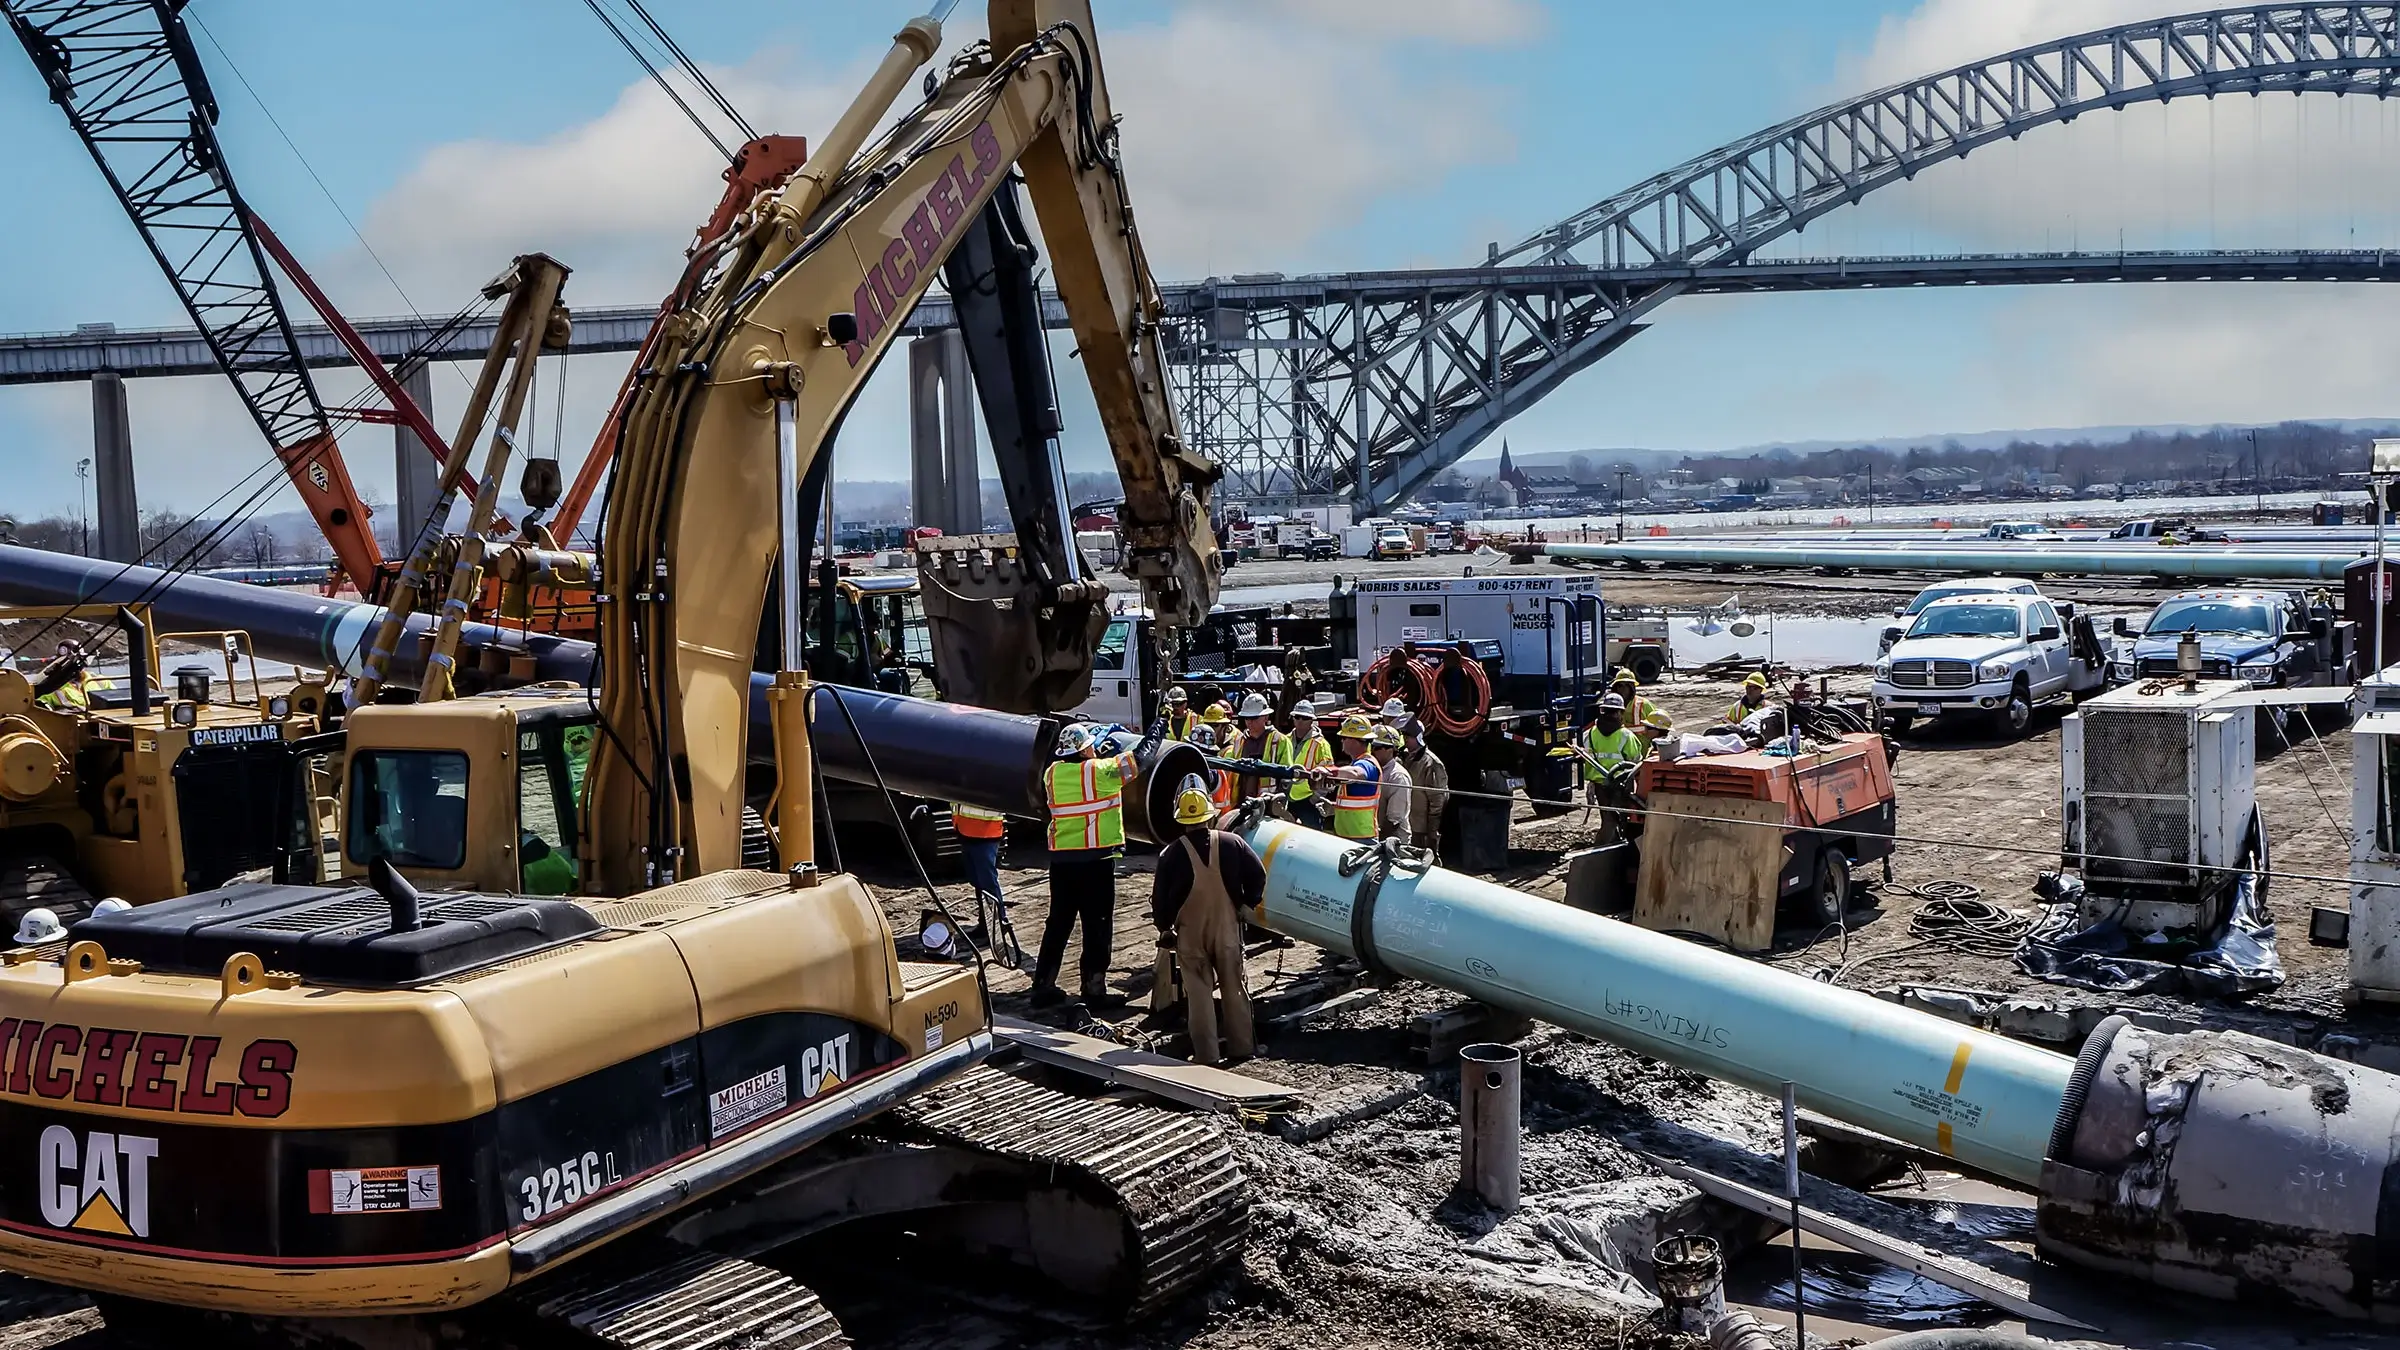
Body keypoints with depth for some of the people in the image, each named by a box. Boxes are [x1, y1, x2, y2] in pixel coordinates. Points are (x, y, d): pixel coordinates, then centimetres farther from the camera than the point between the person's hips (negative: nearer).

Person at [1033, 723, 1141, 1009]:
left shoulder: (1053, 772, 4)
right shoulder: (1099, 771, -11)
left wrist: (1096, 751, 25)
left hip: (1061, 859, 6)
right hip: (1095, 858, -6)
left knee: (1058, 922, 14)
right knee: (1097, 924, 2)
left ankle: (1043, 985, 17)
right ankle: (1094, 989, 4)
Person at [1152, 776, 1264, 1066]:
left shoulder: (1172, 854, -11)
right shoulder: (1232, 844, -7)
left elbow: (1159, 897, -6)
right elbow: (1257, 875, -3)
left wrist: (1164, 927, 9)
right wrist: (1246, 904, 11)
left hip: (1190, 933, -2)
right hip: (1227, 929, 2)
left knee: (1199, 992, 4)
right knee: (1233, 987, 13)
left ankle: (1206, 1053, 5)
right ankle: (1242, 1045, 21)